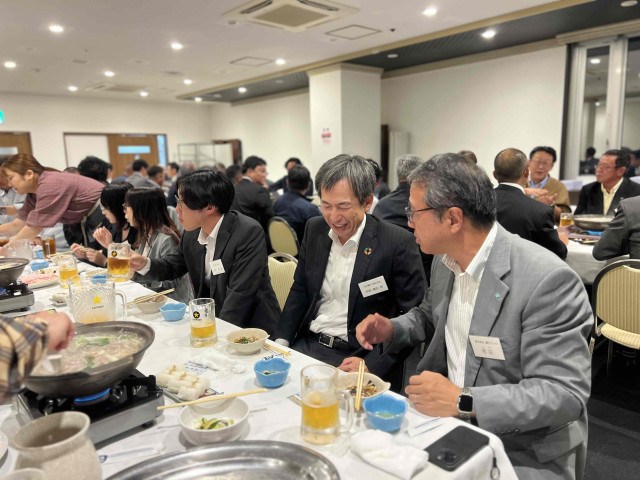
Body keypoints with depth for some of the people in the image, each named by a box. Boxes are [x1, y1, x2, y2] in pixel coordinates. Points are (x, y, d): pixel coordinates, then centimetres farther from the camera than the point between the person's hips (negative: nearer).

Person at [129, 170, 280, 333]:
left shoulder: (249, 233, -21)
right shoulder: (191, 232, 1)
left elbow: (239, 296, -23)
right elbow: (174, 266, 17)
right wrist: (145, 264, -2)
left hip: (252, 326, -7)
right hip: (210, 319, 7)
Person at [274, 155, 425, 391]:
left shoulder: (398, 243, -14)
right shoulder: (314, 229, 4)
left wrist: (371, 364, -19)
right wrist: (281, 341, 1)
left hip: (358, 356, -4)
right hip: (307, 345, 5)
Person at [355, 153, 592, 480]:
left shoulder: (547, 280, -23)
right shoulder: (445, 260, 1)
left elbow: (565, 393, -22)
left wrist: (464, 402, -28)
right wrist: (392, 330, -1)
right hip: (445, 418, 6)